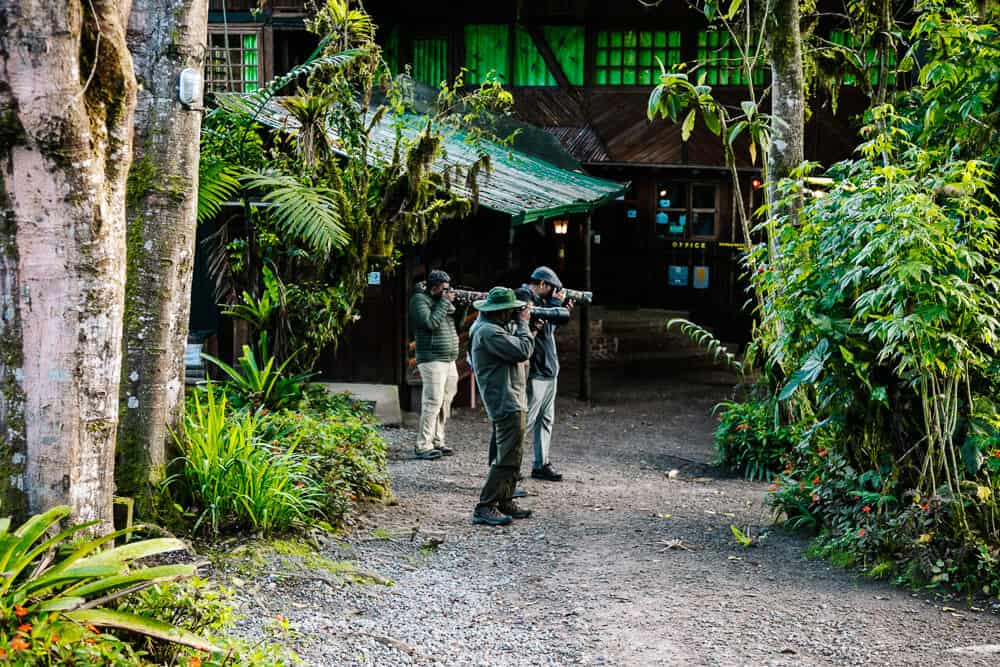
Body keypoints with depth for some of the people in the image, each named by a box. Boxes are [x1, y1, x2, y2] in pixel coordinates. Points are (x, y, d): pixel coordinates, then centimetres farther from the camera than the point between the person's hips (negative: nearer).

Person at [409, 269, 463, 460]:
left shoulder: (443, 300, 17)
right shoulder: (419, 299, -7)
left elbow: (457, 321, 20)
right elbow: (431, 323, -19)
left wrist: (464, 305, 4)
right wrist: (444, 302, -14)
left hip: (449, 360, 9)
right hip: (432, 360, -9)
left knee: (445, 402, 10)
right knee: (433, 402, -13)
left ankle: (437, 442, 18)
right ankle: (423, 446, -11)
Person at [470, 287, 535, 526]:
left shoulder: (496, 327, 15)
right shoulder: (488, 332, -19)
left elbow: (519, 350, 19)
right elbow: (523, 350, -22)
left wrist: (522, 325, 8)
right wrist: (523, 323, -8)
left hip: (513, 401, 11)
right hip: (507, 402, -11)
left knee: (512, 455, 18)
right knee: (508, 457, -12)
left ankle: (505, 502, 25)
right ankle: (485, 508, -12)